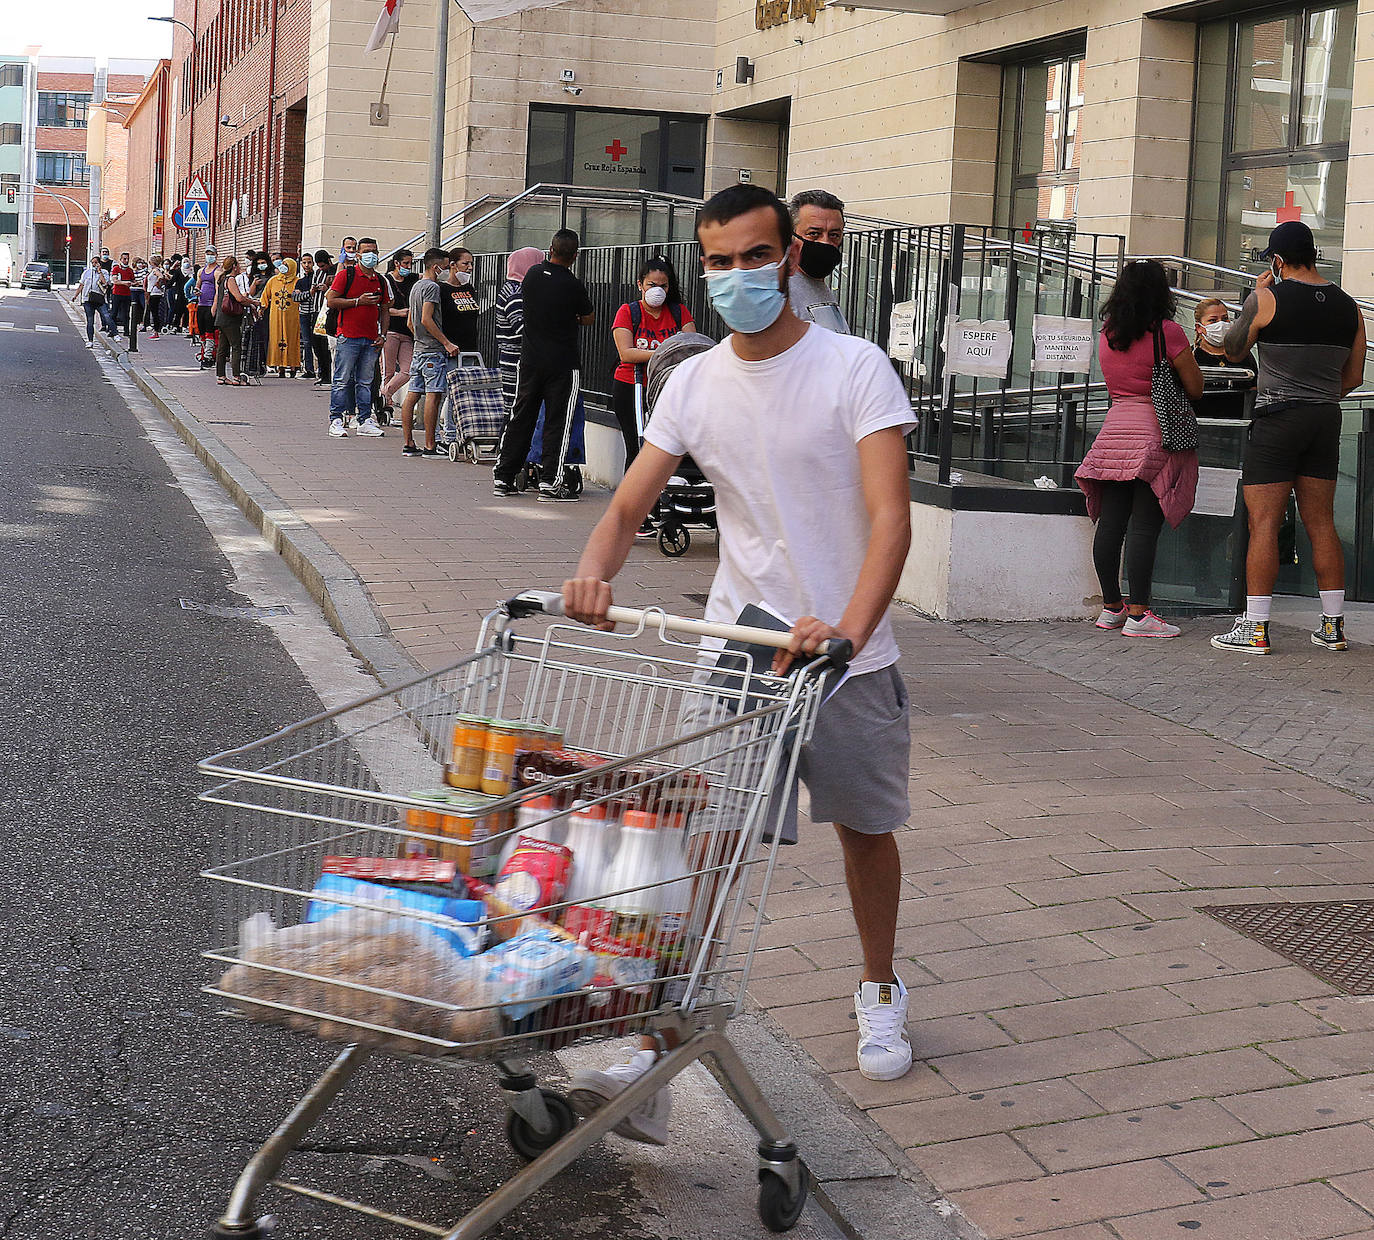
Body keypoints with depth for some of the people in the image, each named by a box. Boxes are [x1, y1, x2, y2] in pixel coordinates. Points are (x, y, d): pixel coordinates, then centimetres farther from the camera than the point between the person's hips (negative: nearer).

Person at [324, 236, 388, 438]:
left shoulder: (380, 281, 15)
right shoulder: (346, 274, -1)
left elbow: (384, 311, 21)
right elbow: (331, 301, -6)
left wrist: (382, 335, 10)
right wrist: (358, 301, -12)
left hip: (371, 340, 5)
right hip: (348, 336, -5)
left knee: (365, 382, 9)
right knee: (343, 380, -4)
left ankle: (365, 421, 12)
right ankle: (336, 420, -1)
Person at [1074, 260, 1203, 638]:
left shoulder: (1107, 333, 9)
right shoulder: (1167, 332, -8)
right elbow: (1195, 389, -2)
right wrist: (1188, 359, 17)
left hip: (1115, 424, 6)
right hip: (1156, 432, -6)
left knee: (1110, 523, 8)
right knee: (1144, 525, -6)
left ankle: (1111, 606, 16)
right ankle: (1137, 613, -6)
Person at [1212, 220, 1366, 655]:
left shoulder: (1267, 299, -9)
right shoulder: (1348, 307, 7)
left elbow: (1233, 351, 6)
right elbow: (1353, 377, 13)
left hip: (1277, 419, -5)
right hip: (1326, 421, 5)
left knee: (1263, 523, -5)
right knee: (1321, 524, 11)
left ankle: (1255, 628, -8)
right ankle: (1333, 624, 14)